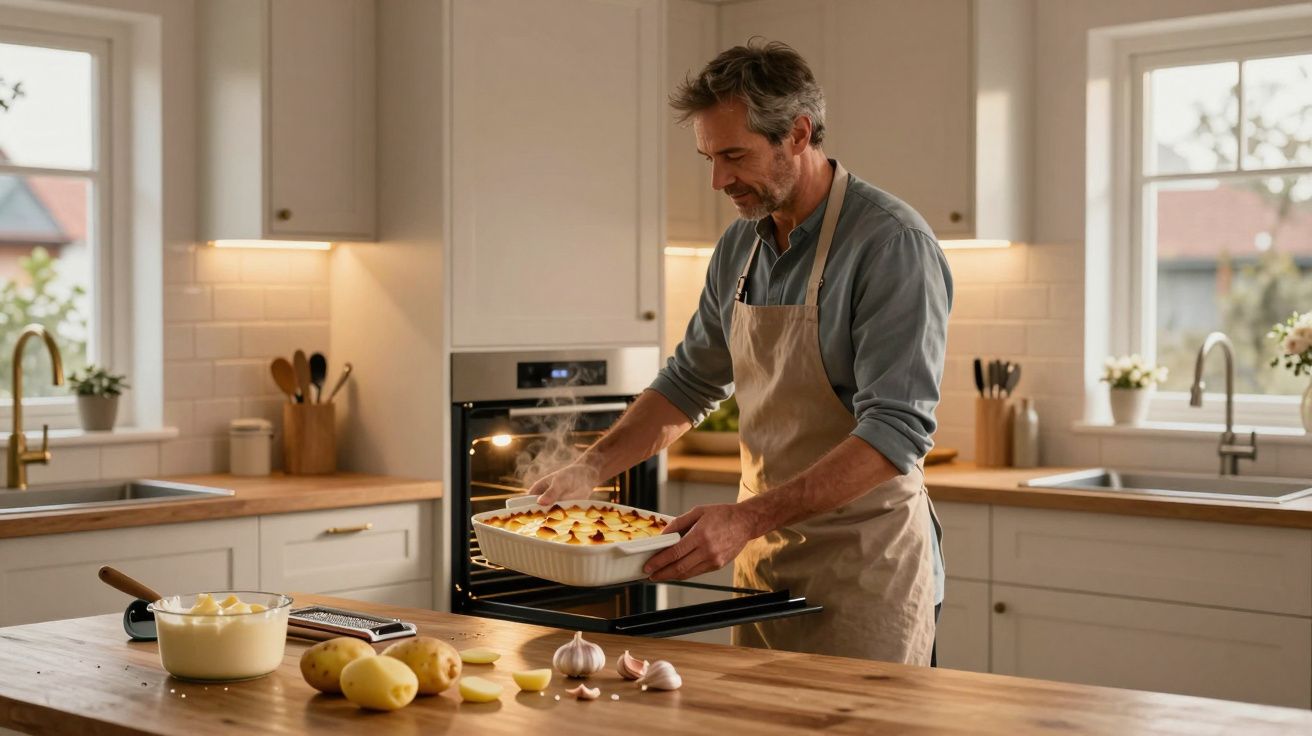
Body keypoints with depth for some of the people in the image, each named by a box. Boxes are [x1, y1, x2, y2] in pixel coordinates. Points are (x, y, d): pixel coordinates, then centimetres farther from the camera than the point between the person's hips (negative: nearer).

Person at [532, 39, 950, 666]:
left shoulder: (892, 244, -17)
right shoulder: (739, 248, 7)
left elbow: (896, 431, -24)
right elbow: (692, 380, 19)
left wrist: (747, 518, -31)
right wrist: (590, 468, 6)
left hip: (864, 567, -7)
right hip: (762, 558, 7)